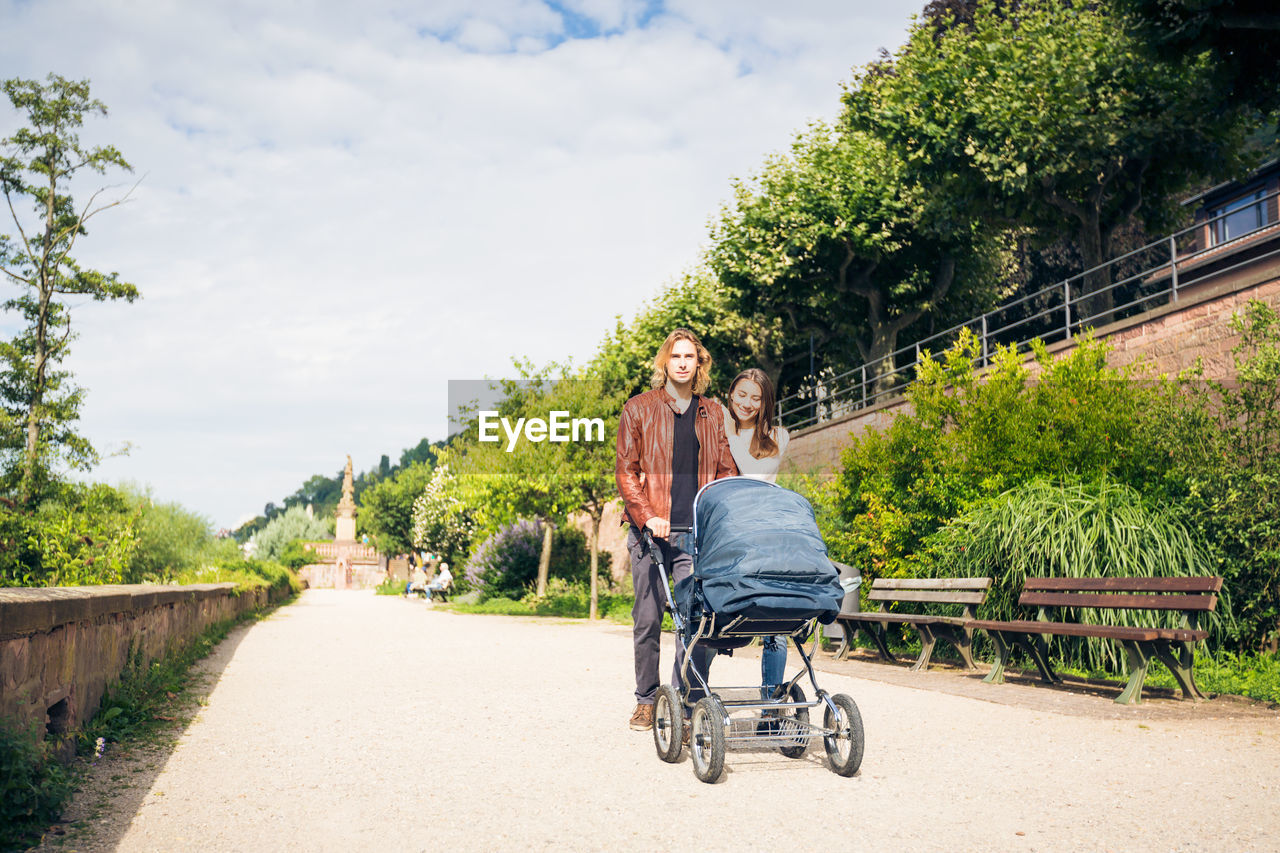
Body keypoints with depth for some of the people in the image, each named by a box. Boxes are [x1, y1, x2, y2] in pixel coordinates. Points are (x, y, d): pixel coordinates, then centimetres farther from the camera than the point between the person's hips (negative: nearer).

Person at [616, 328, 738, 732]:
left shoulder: (713, 414, 14)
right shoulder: (639, 409, 7)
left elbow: (725, 472, 16)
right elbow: (625, 472, 3)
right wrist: (647, 516, -10)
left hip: (699, 533, 2)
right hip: (652, 531, -1)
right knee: (648, 618, 3)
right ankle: (646, 700, 17)